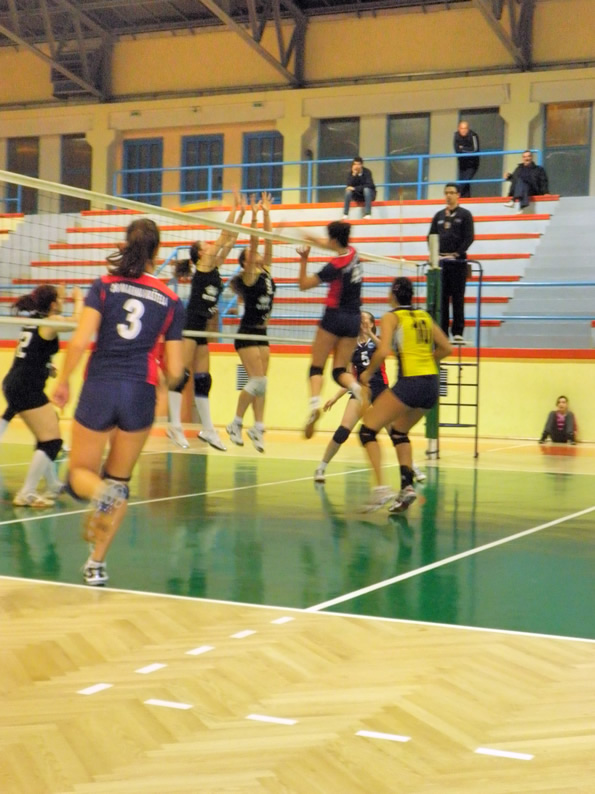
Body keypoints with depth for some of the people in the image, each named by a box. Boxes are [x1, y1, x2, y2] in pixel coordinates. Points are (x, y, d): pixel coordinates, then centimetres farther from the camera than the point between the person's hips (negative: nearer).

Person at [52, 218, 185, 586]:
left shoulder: (104, 286, 2)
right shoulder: (171, 301, 5)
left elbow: (80, 341, -9)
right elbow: (175, 371, 3)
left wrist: (63, 381, 4)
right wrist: (167, 384, 26)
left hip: (99, 388, -1)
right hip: (140, 392, 1)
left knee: (80, 473, 13)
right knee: (120, 480, 17)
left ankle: (101, 493, -23)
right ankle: (97, 563, 14)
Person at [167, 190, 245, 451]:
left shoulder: (214, 267, 17)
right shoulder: (204, 265, -4)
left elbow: (230, 240, 18)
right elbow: (225, 235, -6)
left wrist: (242, 213, 17)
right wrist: (236, 208, -2)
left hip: (200, 328, 9)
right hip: (188, 324, -9)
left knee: (203, 379, 8)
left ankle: (208, 429, 9)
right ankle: (175, 425, -12)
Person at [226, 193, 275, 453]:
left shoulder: (266, 272, 10)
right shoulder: (249, 276, -7)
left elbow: (268, 240, 7)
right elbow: (253, 242, -17)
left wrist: (267, 213, 4)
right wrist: (254, 216, -23)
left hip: (261, 333, 7)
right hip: (247, 333, -7)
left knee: (260, 383, 5)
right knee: (257, 381, -12)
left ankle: (258, 427, 7)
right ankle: (236, 423, 0)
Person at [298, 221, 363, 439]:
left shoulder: (335, 266, -17)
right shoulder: (352, 253, 3)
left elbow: (303, 284, -6)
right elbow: (328, 246, 24)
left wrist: (303, 260, -2)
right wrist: (306, 237, 27)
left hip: (334, 317, -6)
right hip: (353, 319, 6)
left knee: (316, 367, 1)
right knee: (340, 370, 7)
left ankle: (314, 403, -21)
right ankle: (358, 388, -24)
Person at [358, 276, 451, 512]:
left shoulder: (391, 317, -1)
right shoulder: (424, 316, 16)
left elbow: (383, 351, -14)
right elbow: (445, 348, 18)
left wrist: (368, 373, 1)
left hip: (409, 383, -7)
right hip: (432, 384, 7)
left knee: (367, 430, 1)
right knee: (399, 432, 25)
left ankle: (381, 487, -15)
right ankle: (407, 486, 9)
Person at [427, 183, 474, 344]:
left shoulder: (465, 215, 3)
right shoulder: (438, 216, 13)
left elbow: (469, 237, -5)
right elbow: (431, 236, 13)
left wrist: (457, 253, -15)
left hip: (458, 262, -3)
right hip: (441, 261, 4)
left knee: (458, 298, -2)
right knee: (441, 299, 3)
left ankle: (458, 333, -1)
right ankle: (442, 333, 6)